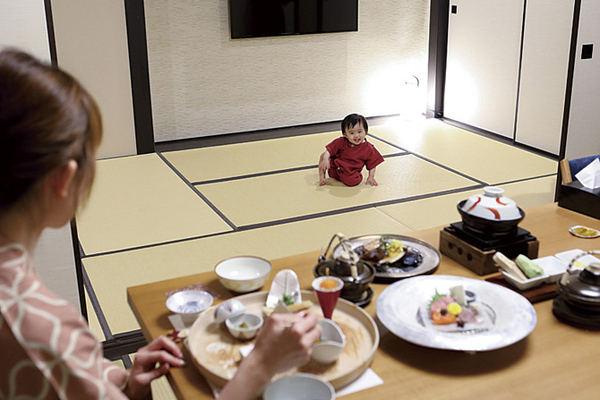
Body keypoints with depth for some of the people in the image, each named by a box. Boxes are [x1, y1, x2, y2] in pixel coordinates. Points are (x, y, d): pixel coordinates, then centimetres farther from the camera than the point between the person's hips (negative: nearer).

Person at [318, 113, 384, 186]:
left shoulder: (368, 149, -11)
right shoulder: (341, 142, -8)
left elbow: (372, 165, -1)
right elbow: (329, 150, -7)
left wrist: (371, 177, -7)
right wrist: (325, 159, -24)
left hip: (352, 174, -2)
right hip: (335, 169, 2)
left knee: (353, 180, -35)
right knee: (323, 156, -3)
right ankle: (322, 177, 8)